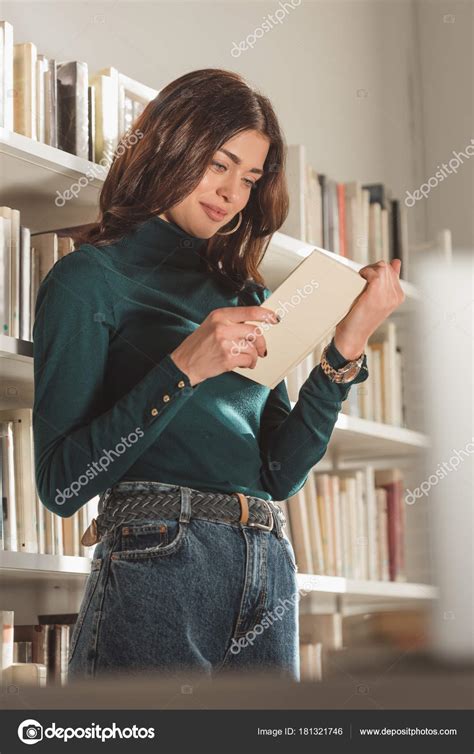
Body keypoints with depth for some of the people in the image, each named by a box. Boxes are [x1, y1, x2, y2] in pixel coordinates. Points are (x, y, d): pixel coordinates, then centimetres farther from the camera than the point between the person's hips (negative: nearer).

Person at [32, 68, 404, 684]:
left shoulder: (246, 295, 19)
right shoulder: (92, 277, 1)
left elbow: (281, 472, 8)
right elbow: (61, 483, -8)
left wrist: (349, 344, -2)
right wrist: (183, 369, -16)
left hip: (271, 577, 6)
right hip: (157, 567, -5)